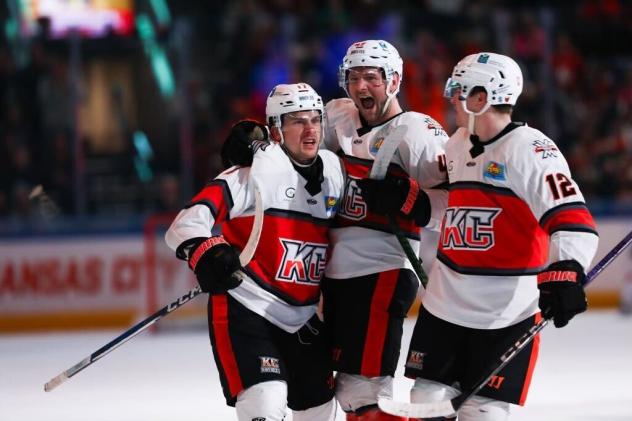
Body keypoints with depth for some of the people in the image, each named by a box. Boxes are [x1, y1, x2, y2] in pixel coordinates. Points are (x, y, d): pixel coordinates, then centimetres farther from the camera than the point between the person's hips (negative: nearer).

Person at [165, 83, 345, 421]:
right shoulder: (256, 170, -13)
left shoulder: (334, 172, 9)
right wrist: (206, 253, -37)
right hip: (244, 310, -7)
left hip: (301, 318, 7)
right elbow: (193, 218, -20)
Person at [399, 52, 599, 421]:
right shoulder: (458, 146, 11)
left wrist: (565, 273, -38)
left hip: (507, 311, -7)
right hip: (447, 303, 7)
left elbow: (572, 219, -25)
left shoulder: (530, 149, -15)